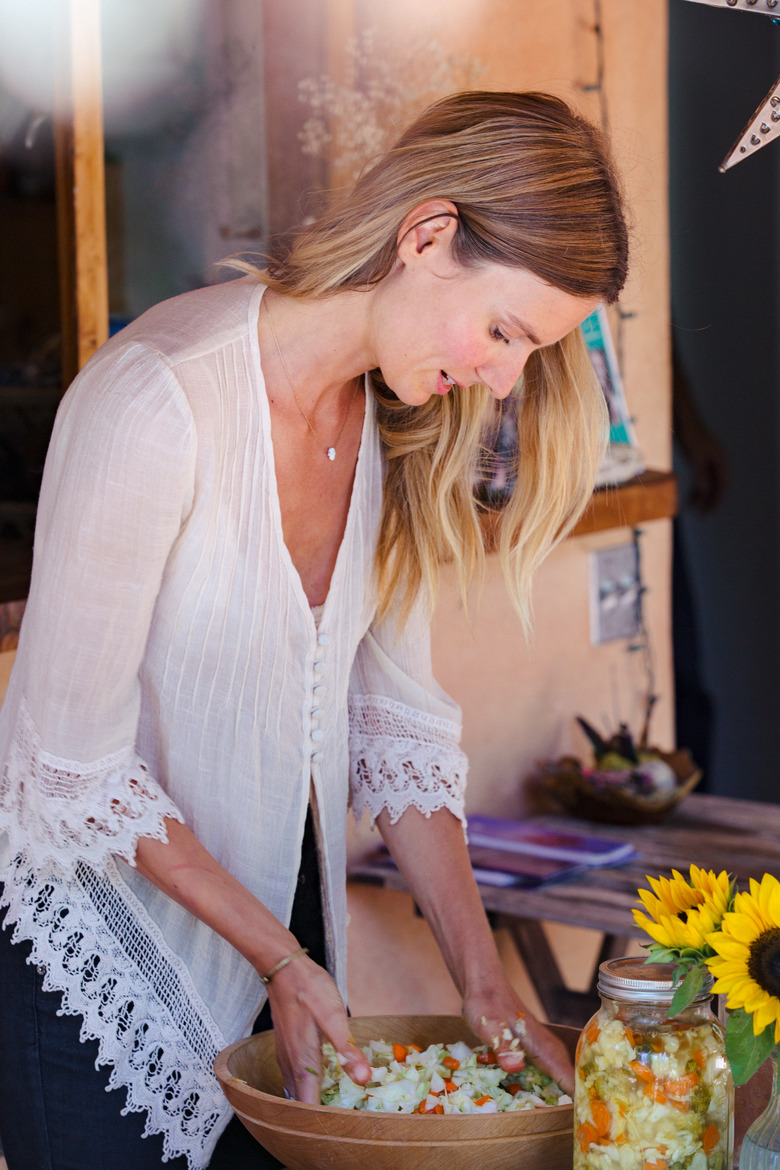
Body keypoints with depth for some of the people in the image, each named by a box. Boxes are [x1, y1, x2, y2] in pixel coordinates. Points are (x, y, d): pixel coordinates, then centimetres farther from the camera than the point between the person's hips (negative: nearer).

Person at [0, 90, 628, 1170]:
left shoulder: (397, 415, -3)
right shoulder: (155, 399, -27)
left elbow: (396, 717, 2)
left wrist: (481, 975, -4)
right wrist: (278, 957, -17)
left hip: (281, 904, 7)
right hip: (97, 931, -6)